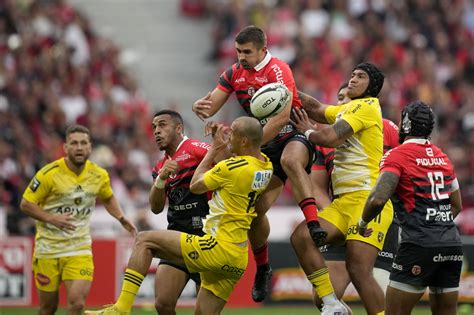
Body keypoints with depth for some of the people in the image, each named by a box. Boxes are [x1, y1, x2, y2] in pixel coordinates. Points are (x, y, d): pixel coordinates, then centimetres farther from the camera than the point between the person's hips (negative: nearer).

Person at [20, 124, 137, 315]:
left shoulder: (100, 175, 0)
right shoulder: (49, 174, -13)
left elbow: (108, 199, 21)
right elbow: (26, 204, -7)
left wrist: (122, 219, 4)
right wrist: (51, 218, -21)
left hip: (80, 248, 2)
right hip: (48, 248, -2)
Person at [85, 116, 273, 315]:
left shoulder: (234, 167, -16)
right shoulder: (267, 166, 8)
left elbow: (195, 186, 4)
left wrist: (214, 149, 11)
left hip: (218, 249, -9)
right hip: (238, 260, 9)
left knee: (145, 240, -1)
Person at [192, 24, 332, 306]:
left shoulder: (278, 70, -18)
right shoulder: (234, 73, 3)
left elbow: (283, 117, -27)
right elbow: (210, 107, 3)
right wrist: (200, 107, -23)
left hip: (293, 137, -6)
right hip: (265, 146, 6)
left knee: (290, 159, -43)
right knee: (255, 210, -1)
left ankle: (314, 222, -46)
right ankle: (262, 269, 21)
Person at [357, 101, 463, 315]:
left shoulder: (397, 156, -6)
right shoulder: (443, 157, 16)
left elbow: (378, 199, -17)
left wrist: (363, 222, 1)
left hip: (419, 245, -7)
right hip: (452, 244, 7)